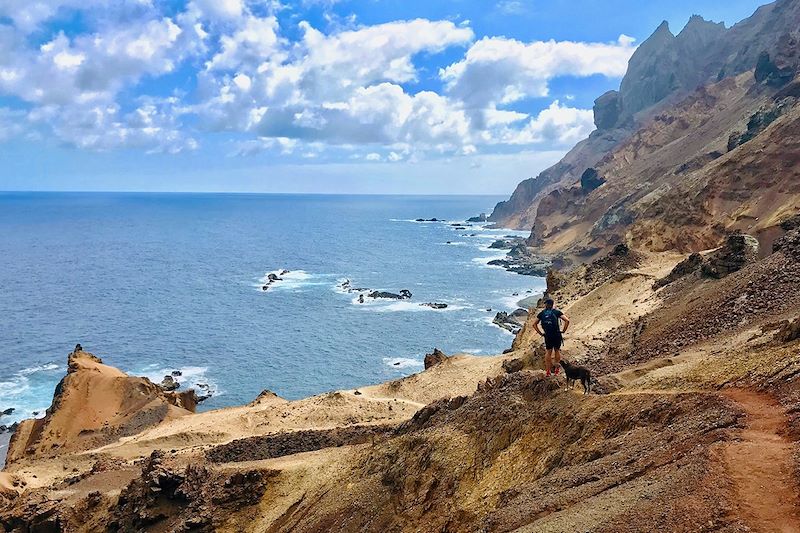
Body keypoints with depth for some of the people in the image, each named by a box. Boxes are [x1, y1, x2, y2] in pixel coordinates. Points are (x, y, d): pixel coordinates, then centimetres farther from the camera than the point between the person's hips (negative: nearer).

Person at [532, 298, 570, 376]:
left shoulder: (542, 313, 7)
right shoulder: (557, 312, -1)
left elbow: (534, 324, 8)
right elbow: (567, 321, -10)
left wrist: (540, 333, 8)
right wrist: (563, 330, -2)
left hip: (547, 336, 1)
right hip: (557, 335, -1)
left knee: (548, 352, 13)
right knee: (557, 351, 18)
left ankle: (548, 371, 13)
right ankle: (557, 369, 23)